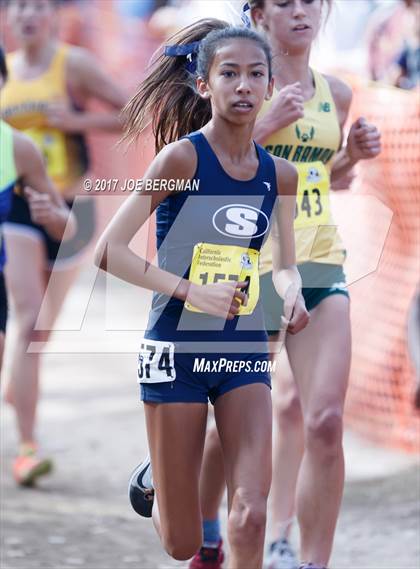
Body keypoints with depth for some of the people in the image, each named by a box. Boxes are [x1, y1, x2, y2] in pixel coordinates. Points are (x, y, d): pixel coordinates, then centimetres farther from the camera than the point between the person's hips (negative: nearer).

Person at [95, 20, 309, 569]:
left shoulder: (279, 175, 2)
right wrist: (193, 290, -21)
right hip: (177, 351, -4)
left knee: (252, 515, -13)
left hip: (245, 352, 4)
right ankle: (155, 478, 41)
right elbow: (109, 251, -14)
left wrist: (292, 291, -7)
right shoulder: (182, 158, -13)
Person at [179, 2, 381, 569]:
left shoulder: (335, 94, 12)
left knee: (324, 422, -12)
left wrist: (352, 155, 7)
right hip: (250, 265, -3)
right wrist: (266, 125, -17)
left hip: (321, 265, 3)